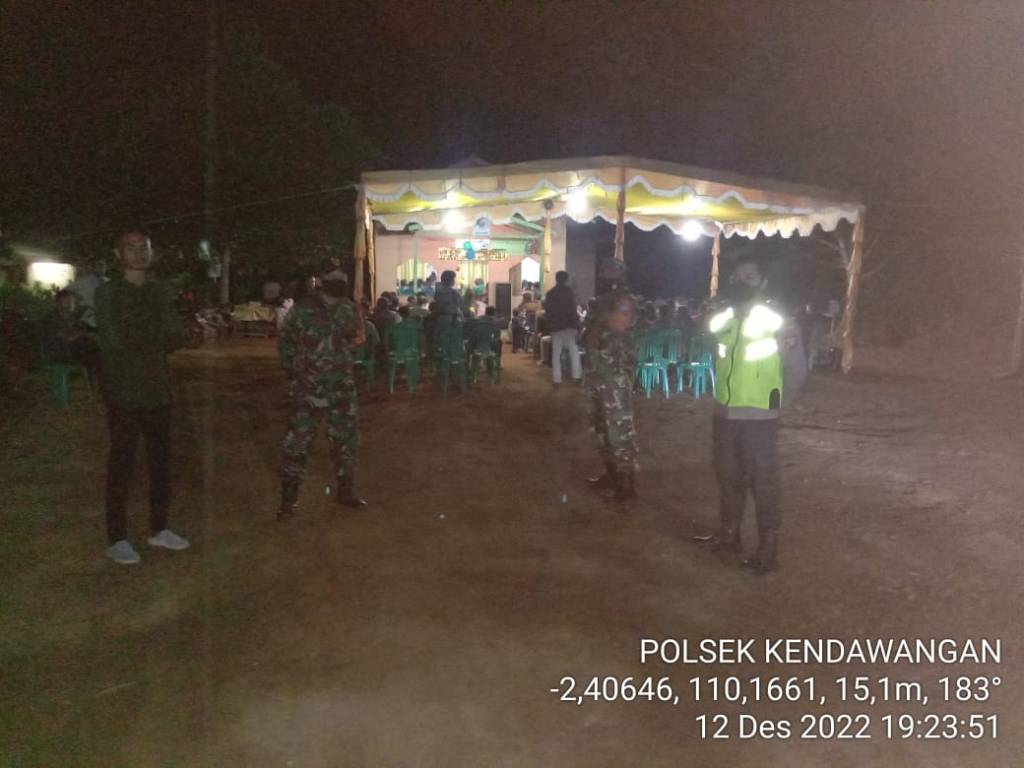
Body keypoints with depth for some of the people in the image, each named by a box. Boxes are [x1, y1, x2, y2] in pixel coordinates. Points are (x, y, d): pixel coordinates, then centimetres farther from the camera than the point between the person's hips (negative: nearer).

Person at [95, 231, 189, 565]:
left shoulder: (161, 291, 11)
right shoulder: (107, 292, -3)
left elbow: (177, 337, 4)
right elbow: (115, 340, -13)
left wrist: (137, 338, -11)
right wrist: (156, 335, -4)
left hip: (157, 390, 5)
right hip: (124, 393, -5)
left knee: (161, 462, 10)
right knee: (121, 465, 1)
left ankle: (159, 529, 24)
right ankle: (117, 539, 11)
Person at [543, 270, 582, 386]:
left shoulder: (550, 293, 8)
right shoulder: (568, 291, -4)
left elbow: (547, 310, 11)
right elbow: (572, 308, -10)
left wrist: (549, 324, 17)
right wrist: (576, 322, -7)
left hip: (555, 326, 3)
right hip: (568, 324, -3)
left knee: (556, 352, 4)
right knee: (573, 350, 3)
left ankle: (556, 379, 0)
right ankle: (576, 376, -6)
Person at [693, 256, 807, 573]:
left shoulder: (777, 321, -10)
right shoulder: (721, 319, 6)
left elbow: (797, 371, -3)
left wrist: (773, 403, 0)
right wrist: (728, 397, 13)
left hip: (759, 419, -6)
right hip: (723, 415, 6)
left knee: (764, 485, 2)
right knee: (728, 479, 18)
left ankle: (768, 550, 11)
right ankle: (728, 534, 33)